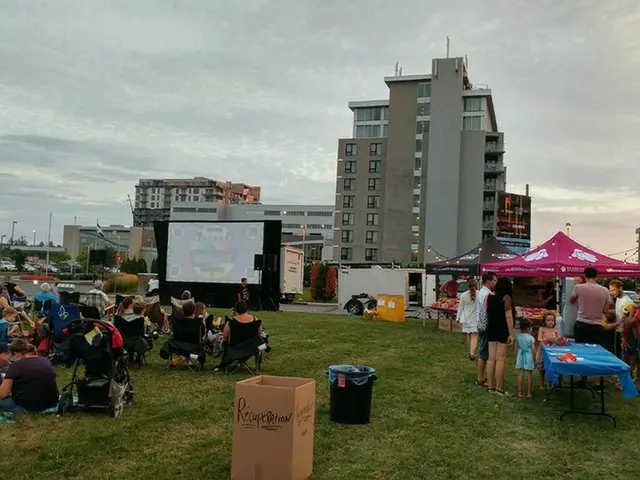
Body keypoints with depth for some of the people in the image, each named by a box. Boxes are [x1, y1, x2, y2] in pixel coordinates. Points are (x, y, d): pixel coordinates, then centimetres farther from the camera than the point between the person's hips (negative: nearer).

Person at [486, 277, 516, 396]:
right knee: (500, 359, -3)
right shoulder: (506, 298, -13)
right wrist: (511, 333, -13)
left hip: (491, 330, 6)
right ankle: (499, 388, 0)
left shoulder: (489, 296, 5)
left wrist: (489, 327, 13)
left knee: (491, 358, 10)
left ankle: (490, 385, 16)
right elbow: (508, 317, -16)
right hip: (502, 331, -6)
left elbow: (486, 313, 6)